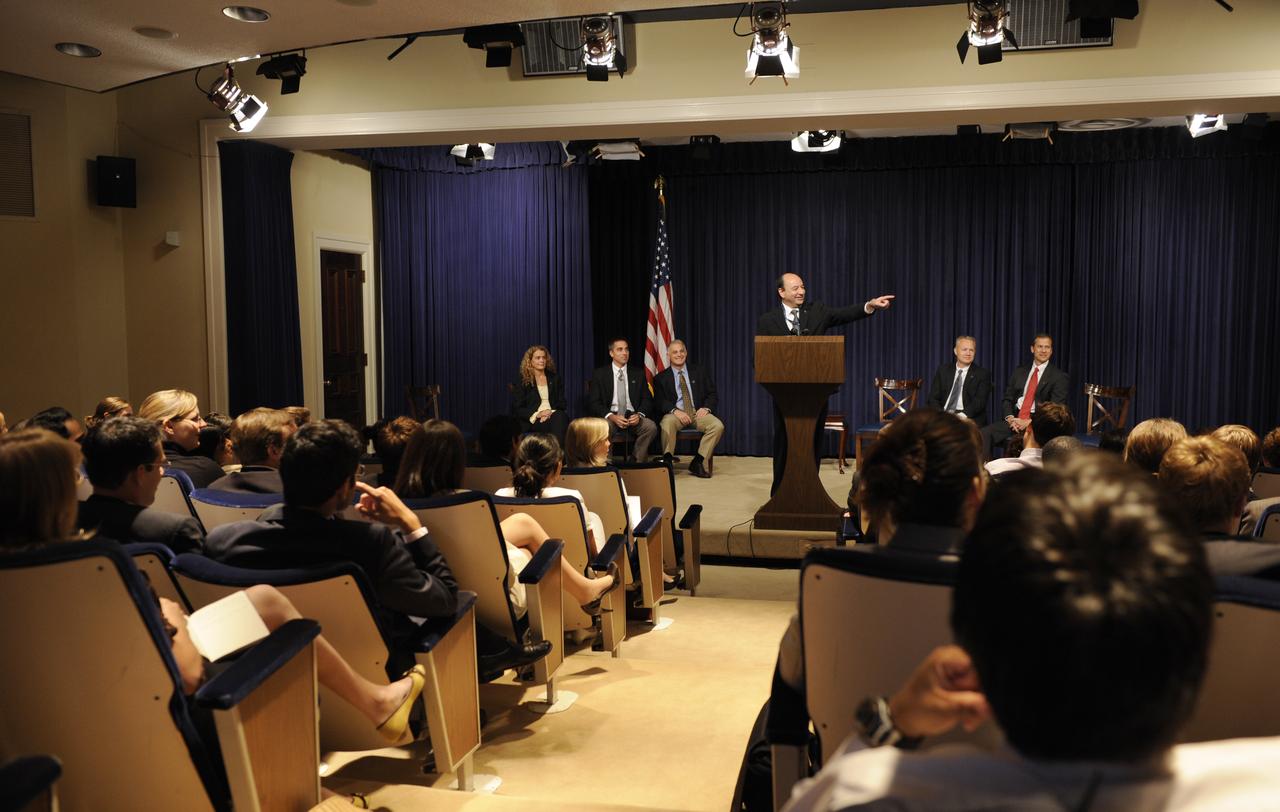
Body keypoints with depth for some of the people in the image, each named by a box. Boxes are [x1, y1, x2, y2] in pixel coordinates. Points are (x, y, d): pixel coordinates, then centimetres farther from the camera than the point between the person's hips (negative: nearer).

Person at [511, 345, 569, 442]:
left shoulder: (556, 379, 20)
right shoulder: (522, 382, 10)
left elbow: (562, 403, 13)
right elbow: (516, 409, 4)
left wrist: (551, 412, -9)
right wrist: (537, 414, -13)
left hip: (553, 415, 3)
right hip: (532, 421, -3)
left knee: (560, 416, -36)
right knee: (558, 420, -36)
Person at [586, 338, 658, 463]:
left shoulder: (638, 374, 14)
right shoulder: (599, 375, 7)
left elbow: (647, 400, 10)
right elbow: (593, 402, 0)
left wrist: (639, 415, -12)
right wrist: (611, 417, -18)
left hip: (633, 416, 2)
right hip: (610, 416, -2)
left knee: (651, 427, -29)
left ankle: (637, 462, -13)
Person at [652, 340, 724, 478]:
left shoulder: (701, 372, 17)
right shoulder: (661, 378, 12)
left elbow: (712, 394, 13)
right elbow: (659, 403, 1)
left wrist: (706, 408, -10)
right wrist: (675, 411, -18)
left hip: (698, 412, 2)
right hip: (675, 414, -2)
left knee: (718, 426, -28)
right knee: (667, 424, -38)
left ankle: (698, 462, -20)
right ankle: (667, 461, -25)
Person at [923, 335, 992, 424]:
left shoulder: (983, 374, 7)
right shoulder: (943, 370, 15)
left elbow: (980, 402, -6)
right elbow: (933, 398, 8)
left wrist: (962, 415, -24)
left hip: (969, 418, -3)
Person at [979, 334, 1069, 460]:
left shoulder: (1060, 377, 3)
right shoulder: (1019, 372, 18)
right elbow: (1007, 399, 16)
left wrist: (1029, 422, -17)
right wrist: (1010, 417, -6)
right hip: (1014, 419, 4)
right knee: (985, 433, -23)